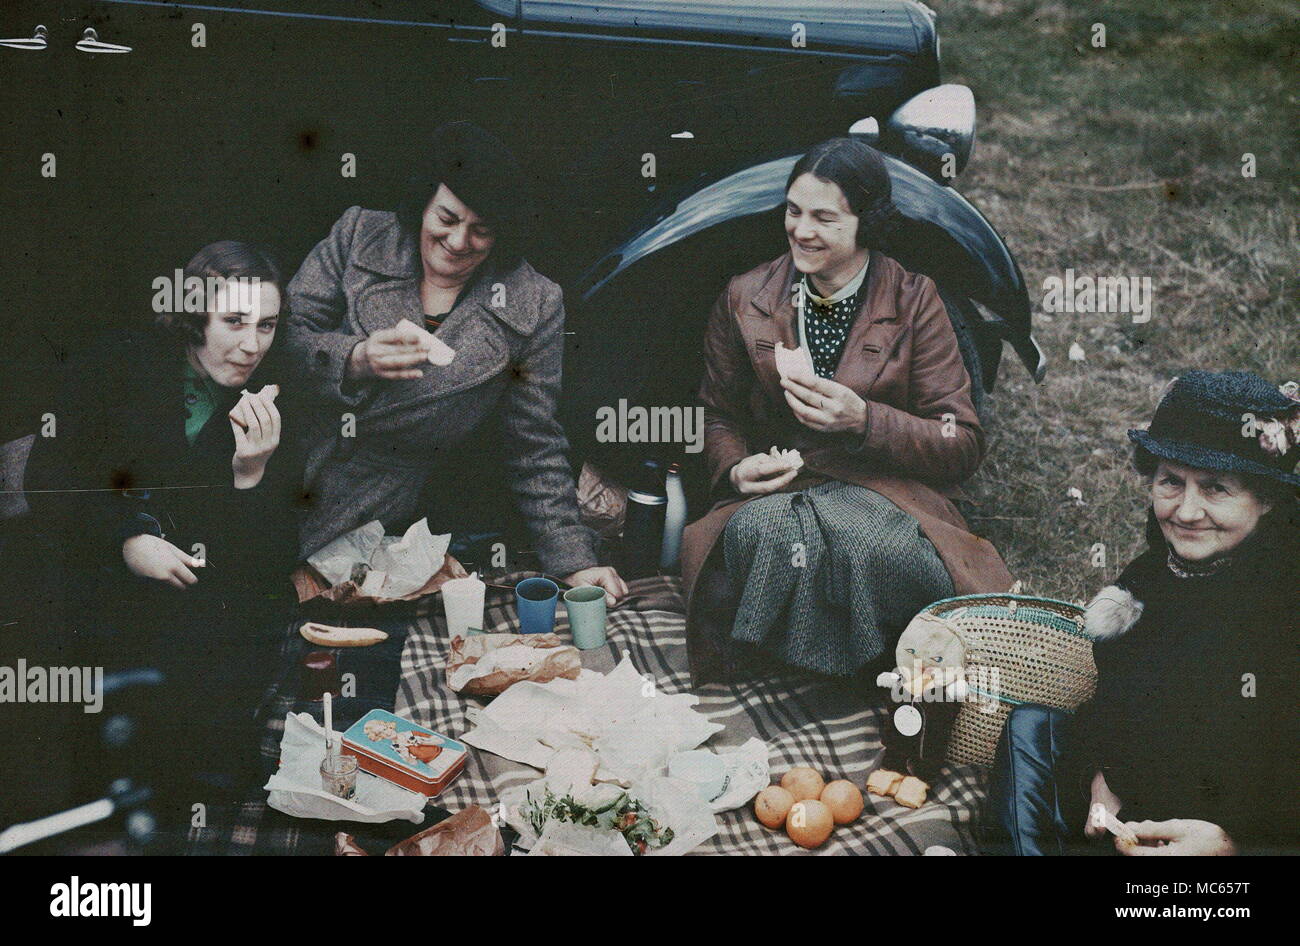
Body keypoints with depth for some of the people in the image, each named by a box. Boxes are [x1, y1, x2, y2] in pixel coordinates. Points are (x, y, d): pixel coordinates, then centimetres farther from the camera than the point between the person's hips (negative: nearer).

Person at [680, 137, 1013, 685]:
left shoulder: (914, 302, 4)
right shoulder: (744, 300, 11)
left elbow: (963, 446, 0)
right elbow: (717, 417, 22)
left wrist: (865, 421, -17)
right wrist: (735, 468, -2)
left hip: (886, 494, -1)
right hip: (773, 494, 2)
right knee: (760, 535, -38)